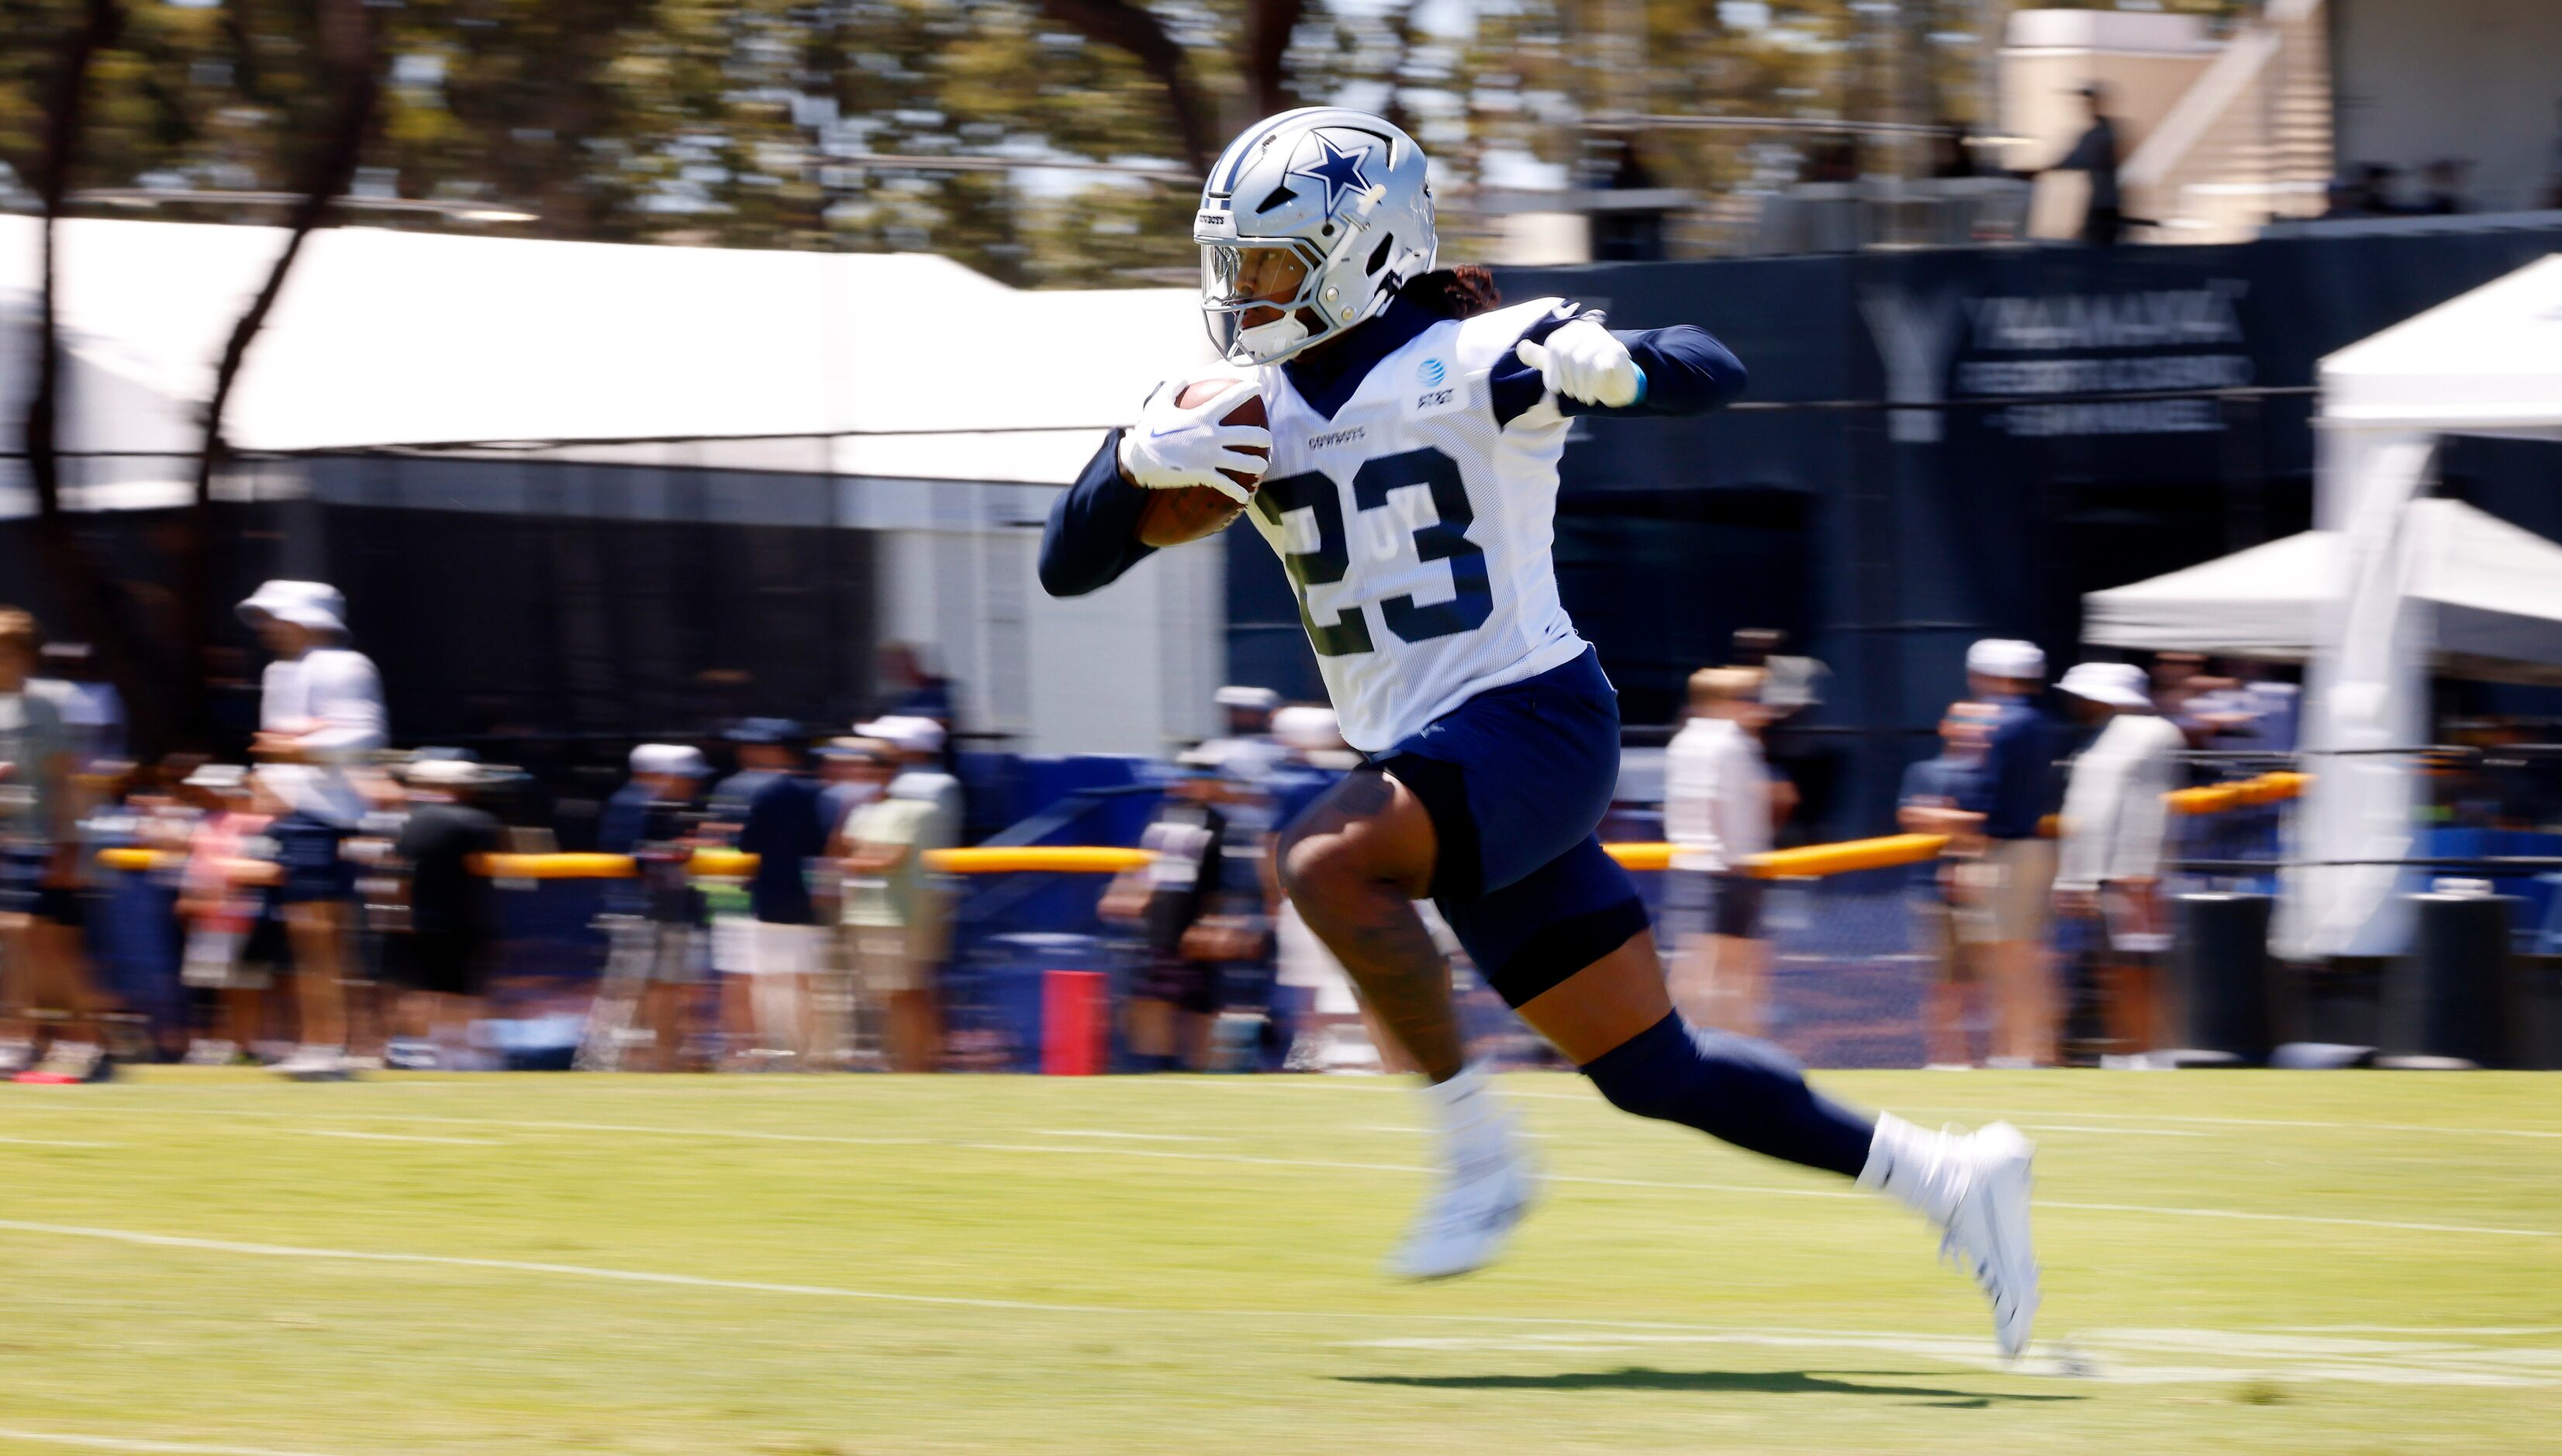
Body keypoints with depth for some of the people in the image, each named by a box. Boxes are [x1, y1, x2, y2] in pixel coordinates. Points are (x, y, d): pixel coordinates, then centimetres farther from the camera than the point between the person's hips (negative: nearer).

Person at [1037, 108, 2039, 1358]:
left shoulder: (1475, 363, -9)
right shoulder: (1243, 411, 8)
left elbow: (1712, 373, -13)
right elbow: (1067, 564, 6)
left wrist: (1616, 366, -35)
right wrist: (1141, 458, -14)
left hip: (1534, 723, -7)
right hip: (1429, 758, 7)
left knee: (1324, 861, -31)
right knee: (1653, 1074, 7)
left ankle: (1476, 1152, -18)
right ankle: (1943, 1177, 18)